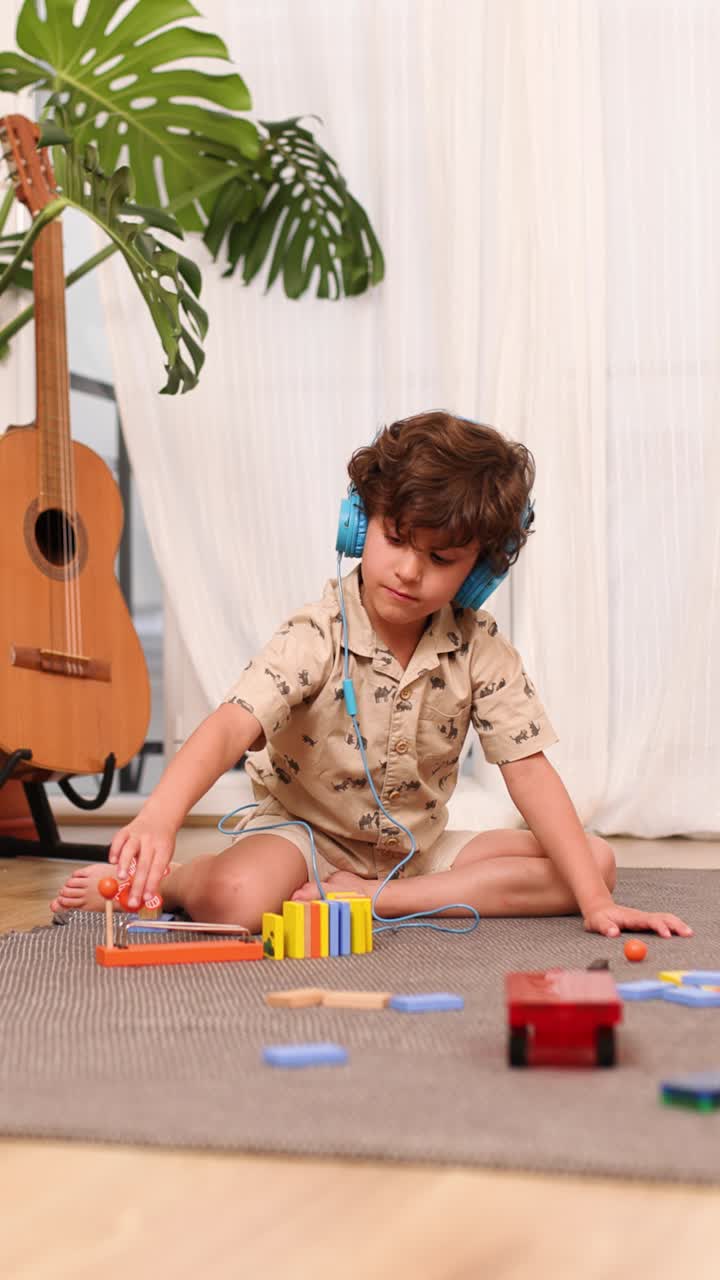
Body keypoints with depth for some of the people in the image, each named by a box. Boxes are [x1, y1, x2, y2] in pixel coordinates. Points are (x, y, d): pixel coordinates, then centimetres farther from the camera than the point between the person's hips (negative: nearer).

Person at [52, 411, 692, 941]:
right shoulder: (316, 639, -20)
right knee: (234, 897, -40)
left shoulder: (481, 650, -9)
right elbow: (230, 728, -35)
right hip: (303, 830, -6)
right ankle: (160, 879, -2)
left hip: (417, 847, 6)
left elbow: (529, 772, -9)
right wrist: (158, 819, -54)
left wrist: (595, 901, -18)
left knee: (598, 858, -12)